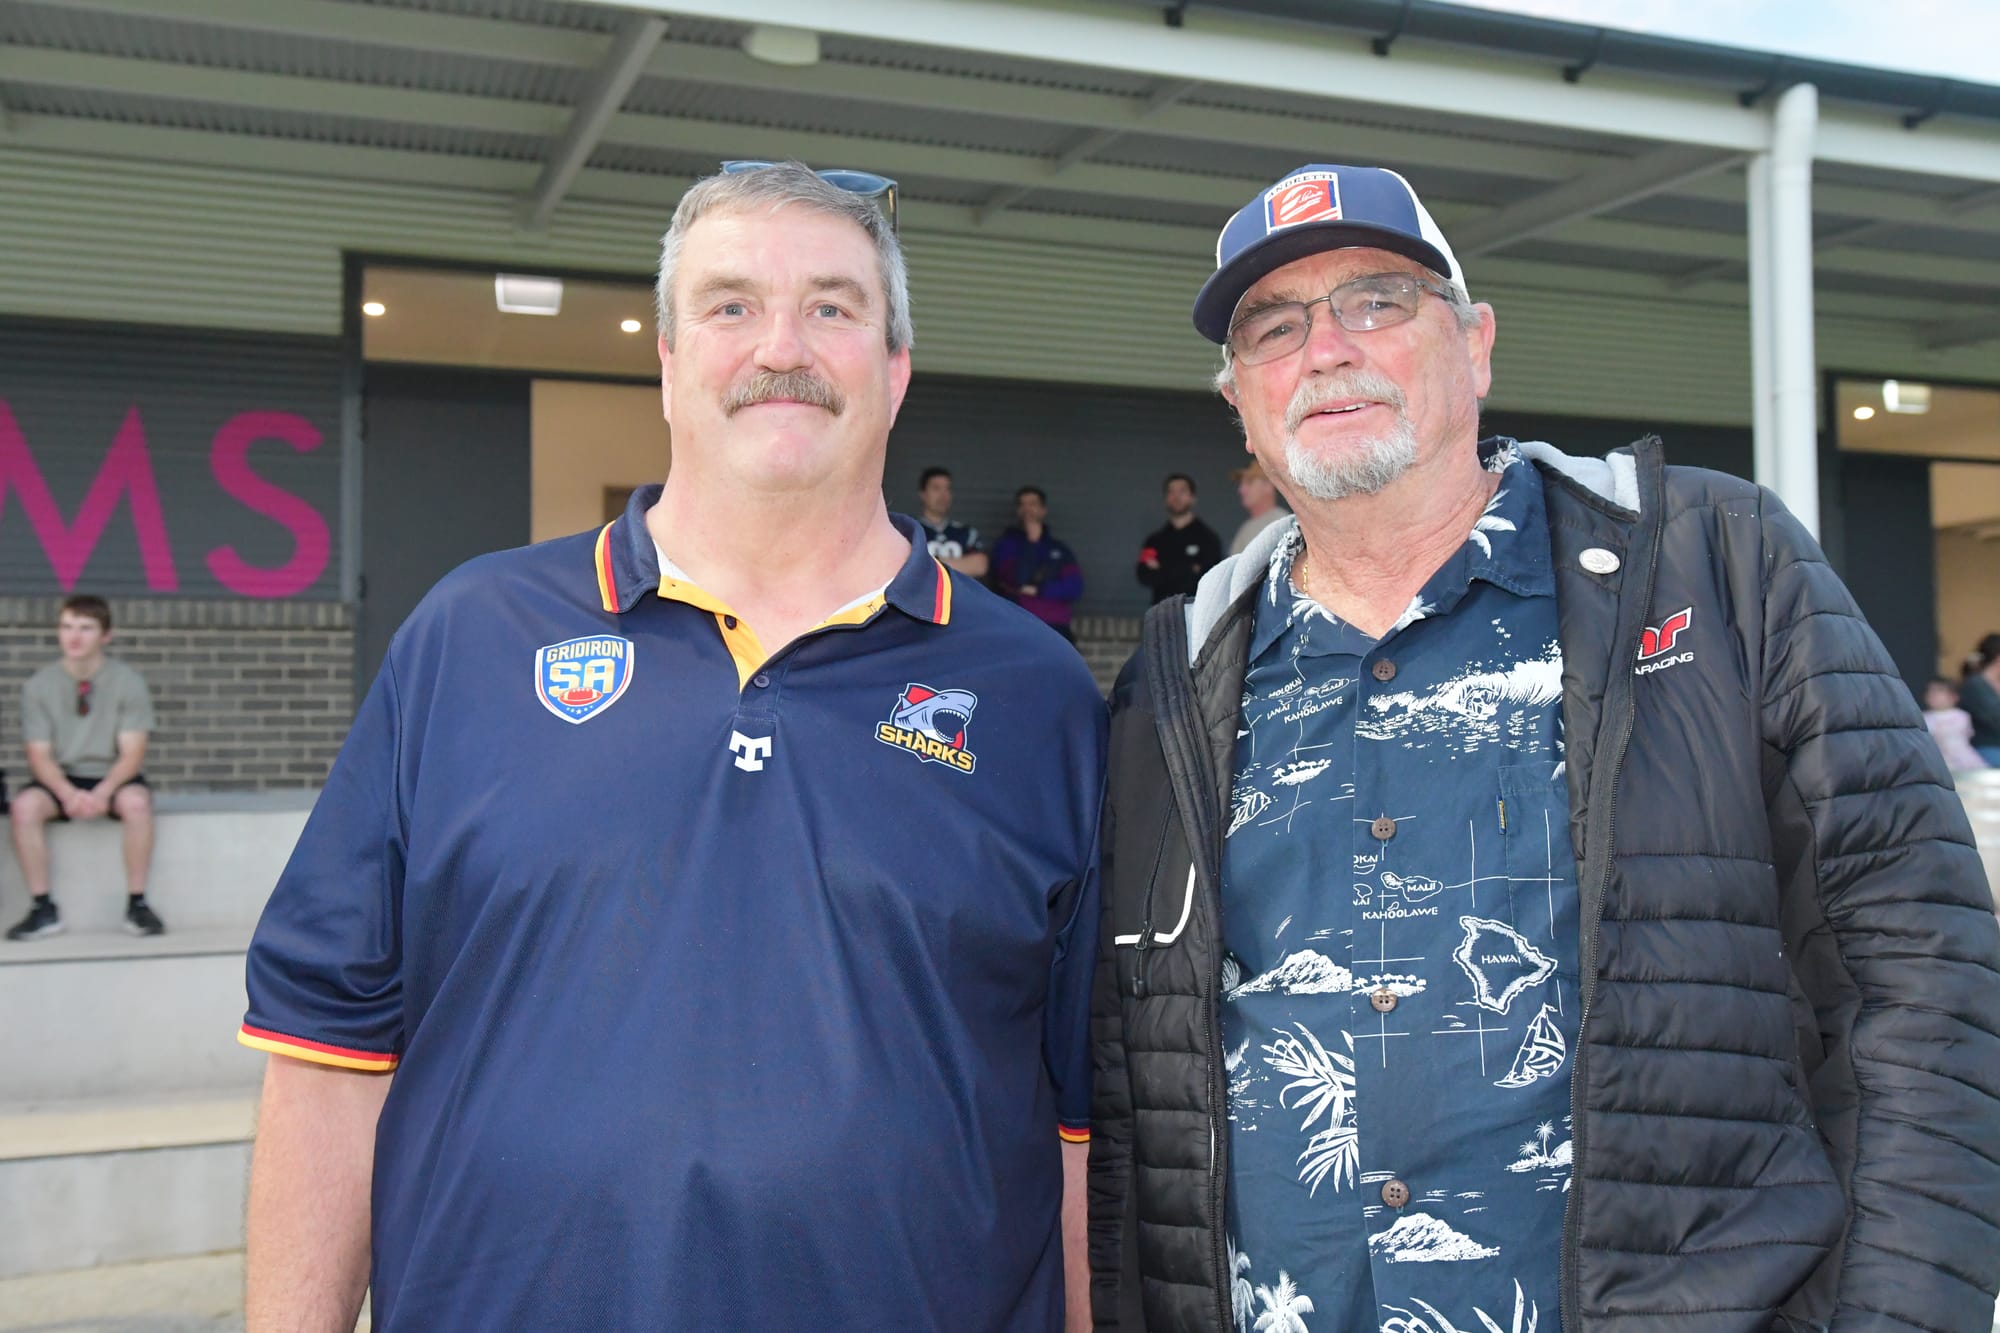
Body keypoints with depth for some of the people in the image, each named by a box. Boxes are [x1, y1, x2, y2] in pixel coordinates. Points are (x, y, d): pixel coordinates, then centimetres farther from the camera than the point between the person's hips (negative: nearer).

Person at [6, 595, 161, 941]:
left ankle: (137, 903, -20)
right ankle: (43, 908, -16)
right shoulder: (39, 685, -2)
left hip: (112, 778, -2)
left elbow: (132, 752, -9)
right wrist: (69, 793, -24)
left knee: (136, 801, -34)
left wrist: (102, 792, -27)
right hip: (61, 780, 2)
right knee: (24, 806, -29)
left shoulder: (129, 682, -6)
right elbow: (39, 754, -5)